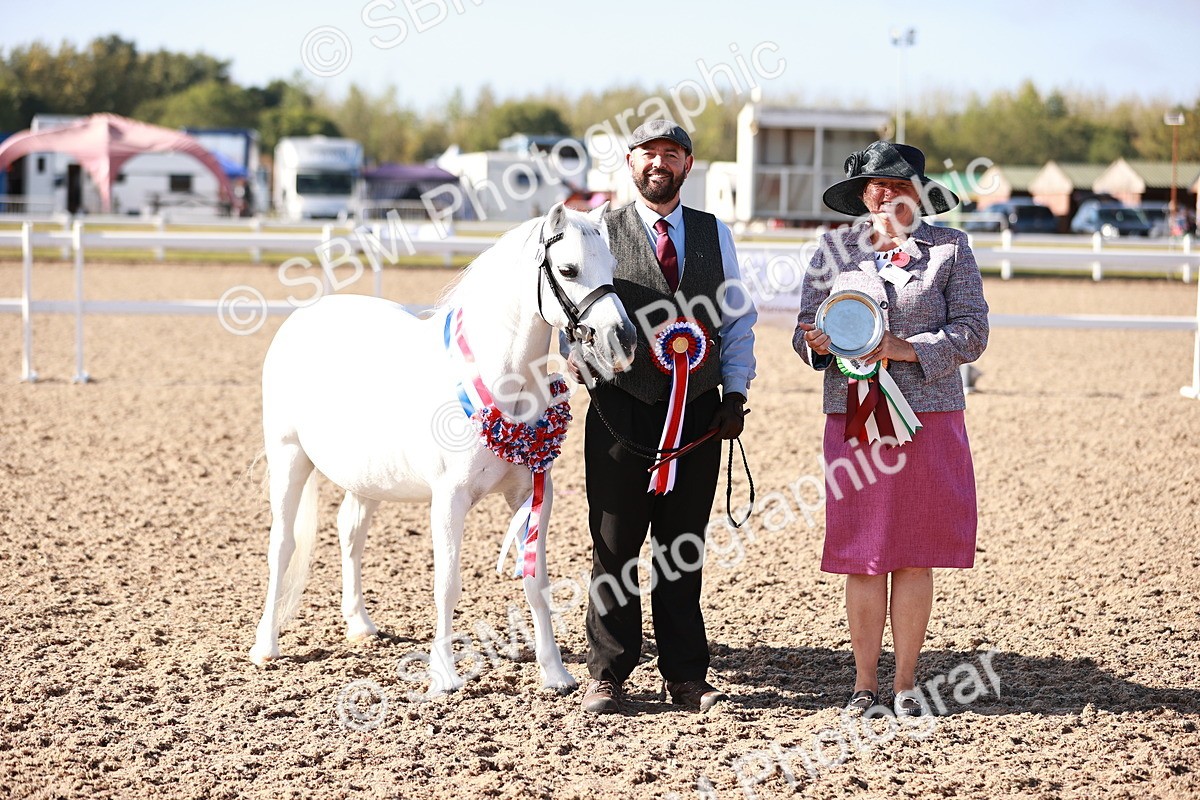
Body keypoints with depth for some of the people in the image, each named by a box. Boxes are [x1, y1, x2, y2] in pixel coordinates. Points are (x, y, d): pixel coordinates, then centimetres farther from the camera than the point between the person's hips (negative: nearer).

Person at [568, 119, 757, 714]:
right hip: (624, 411, -2)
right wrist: (578, 355, -20)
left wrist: (735, 392, 4)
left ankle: (685, 676, 16)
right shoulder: (603, 234, 4)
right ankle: (606, 675, 12)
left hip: (699, 414, 2)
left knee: (684, 550, 8)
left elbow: (738, 319, 14)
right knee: (614, 548, 2)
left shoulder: (714, 233, 12)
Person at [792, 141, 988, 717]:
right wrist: (819, 342, -13)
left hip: (928, 416, -1)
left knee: (915, 555, 2)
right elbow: (804, 328, 10)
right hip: (853, 418, 1)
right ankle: (865, 681, 11)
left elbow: (971, 334, -2)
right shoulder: (834, 247, 9)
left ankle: (905, 682, 12)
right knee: (862, 556, 1)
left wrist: (904, 348, -15)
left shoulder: (949, 248, 4)